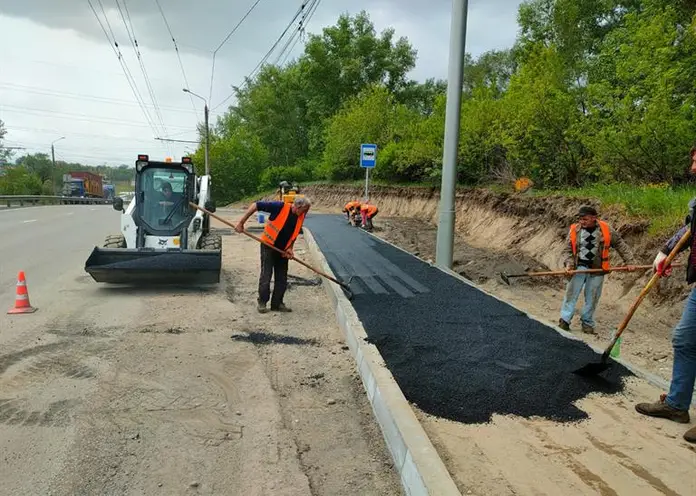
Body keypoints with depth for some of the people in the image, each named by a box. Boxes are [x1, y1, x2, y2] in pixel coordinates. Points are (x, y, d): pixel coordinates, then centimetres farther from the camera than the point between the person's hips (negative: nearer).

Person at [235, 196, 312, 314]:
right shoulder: (280, 207, -22)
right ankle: (262, 302, 11)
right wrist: (241, 222, -20)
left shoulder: (300, 217, -3)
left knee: (282, 278, 7)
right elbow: (255, 205, -20)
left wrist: (289, 249, -3)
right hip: (268, 245, -6)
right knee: (266, 275, -2)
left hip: (282, 250, 6)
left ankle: (277, 303, 18)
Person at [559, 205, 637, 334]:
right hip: (579, 267, 0)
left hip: (597, 269, 1)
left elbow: (621, 245, 4)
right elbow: (568, 250, 3)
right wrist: (569, 264, -11)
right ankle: (564, 320, -1)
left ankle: (587, 323, 16)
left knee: (592, 298, 5)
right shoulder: (574, 230, -4)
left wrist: (630, 261, -1)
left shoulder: (606, 229, -4)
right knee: (571, 293, -5)